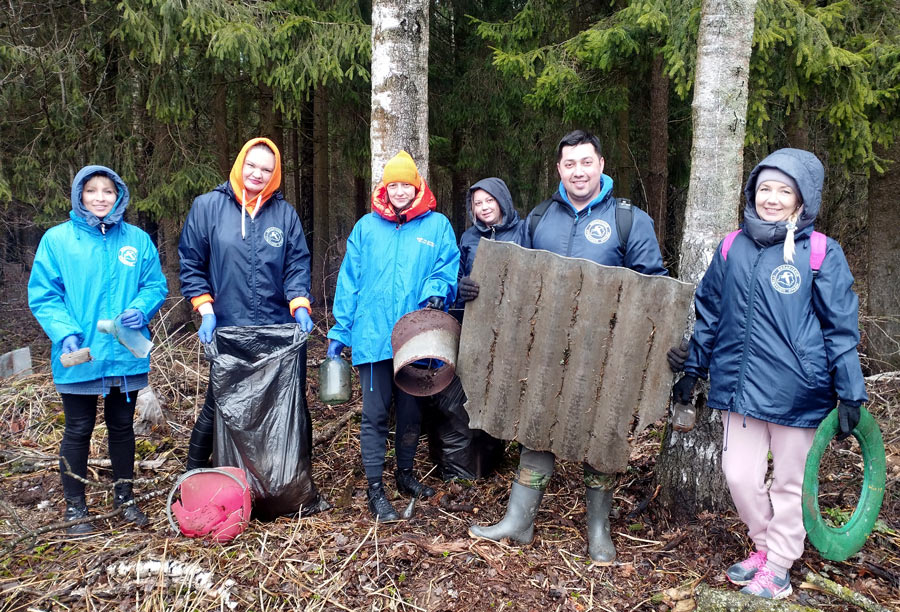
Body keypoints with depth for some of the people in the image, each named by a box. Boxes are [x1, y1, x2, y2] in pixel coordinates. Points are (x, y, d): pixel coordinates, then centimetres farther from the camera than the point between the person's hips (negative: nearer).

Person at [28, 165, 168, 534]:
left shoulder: (137, 240, 4)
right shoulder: (57, 239, -3)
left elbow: (156, 285, 6)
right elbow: (42, 295, -5)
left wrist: (141, 309, -15)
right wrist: (64, 333, -19)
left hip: (126, 355, 2)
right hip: (78, 358, -2)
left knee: (122, 426, 16)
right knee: (78, 431, 9)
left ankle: (124, 497, 32)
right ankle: (74, 506, 25)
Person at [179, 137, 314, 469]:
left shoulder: (285, 212, 7)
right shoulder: (207, 206, 2)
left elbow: (298, 264, 5)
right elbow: (191, 264, 4)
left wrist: (300, 306, -11)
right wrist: (206, 311, -5)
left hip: (280, 332, 2)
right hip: (227, 330, -2)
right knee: (217, 406, 9)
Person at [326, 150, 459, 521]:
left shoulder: (437, 226, 5)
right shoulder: (367, 227, 6)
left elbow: (449, 267, 0)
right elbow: (349, 282, 6)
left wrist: (437, 291, -22)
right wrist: (339, 332, 4)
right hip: (373, 336, -1)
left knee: (411, 411, 14)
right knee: (375, 414, 1)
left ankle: (405, 474, 34)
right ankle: (375, 488, 13)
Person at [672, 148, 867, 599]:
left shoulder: (822, 253, -5)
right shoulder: (733, 248, 5)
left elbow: (841, 328, -4)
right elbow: (708, 313, 12)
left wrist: (849, 394, -5)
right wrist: (692, 369, 14)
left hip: (797, 391, -3)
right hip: (741, 388, 3)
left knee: (790, 482, 11)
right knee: (739, 476, 8)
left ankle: (777, 567, 31)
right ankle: (765, 546, 35)